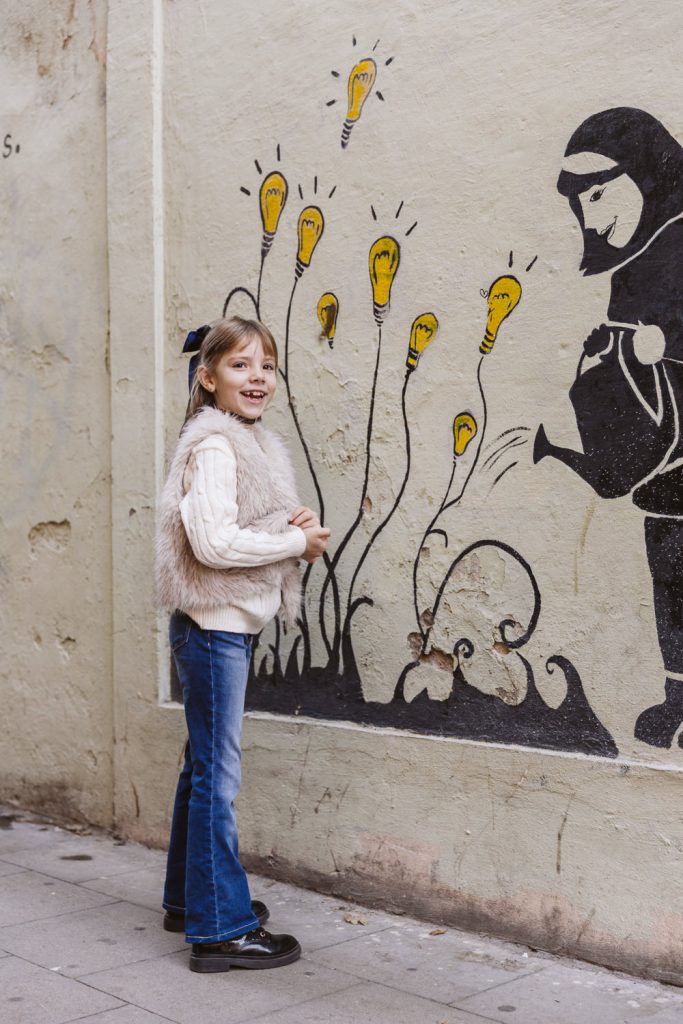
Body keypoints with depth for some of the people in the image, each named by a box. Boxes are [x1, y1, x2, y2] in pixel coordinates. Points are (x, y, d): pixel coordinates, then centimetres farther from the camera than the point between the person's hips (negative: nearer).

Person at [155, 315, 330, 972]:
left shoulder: (252, 442, 14)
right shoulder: (213, 445, -15)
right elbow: (214, 542, -25)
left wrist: (294, 527, 1)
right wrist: (298, 540, -15)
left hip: (232, 623, 10)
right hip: (213, 623, -10)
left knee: (204, 765, 18)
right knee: (218, 774, -4)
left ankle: (190, 898, 31)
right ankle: (221, 929, 4)